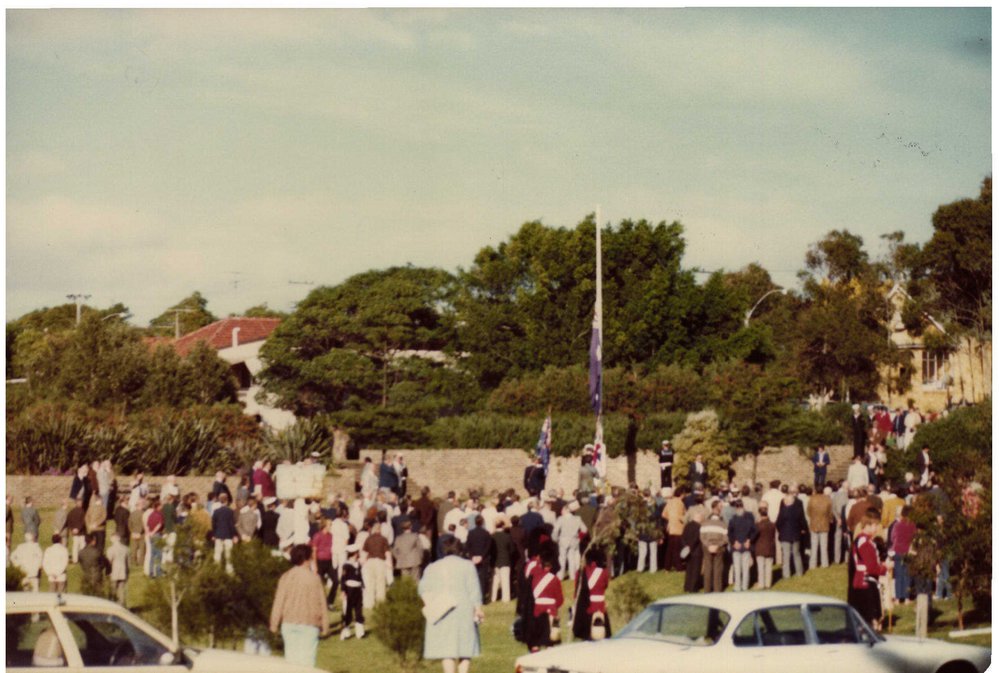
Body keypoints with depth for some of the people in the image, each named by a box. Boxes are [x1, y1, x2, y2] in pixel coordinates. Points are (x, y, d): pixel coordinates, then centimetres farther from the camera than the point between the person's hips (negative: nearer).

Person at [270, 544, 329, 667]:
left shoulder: (285, 577, -1)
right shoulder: (314, 578, -10)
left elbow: (279, 602, 0)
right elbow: (321, 603, -6)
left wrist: (274, 623, 7)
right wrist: (325, 625, 2)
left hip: (289, 622, 3)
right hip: (309, 624, -3)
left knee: (291, 654, 11)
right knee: (306, 658, 0)